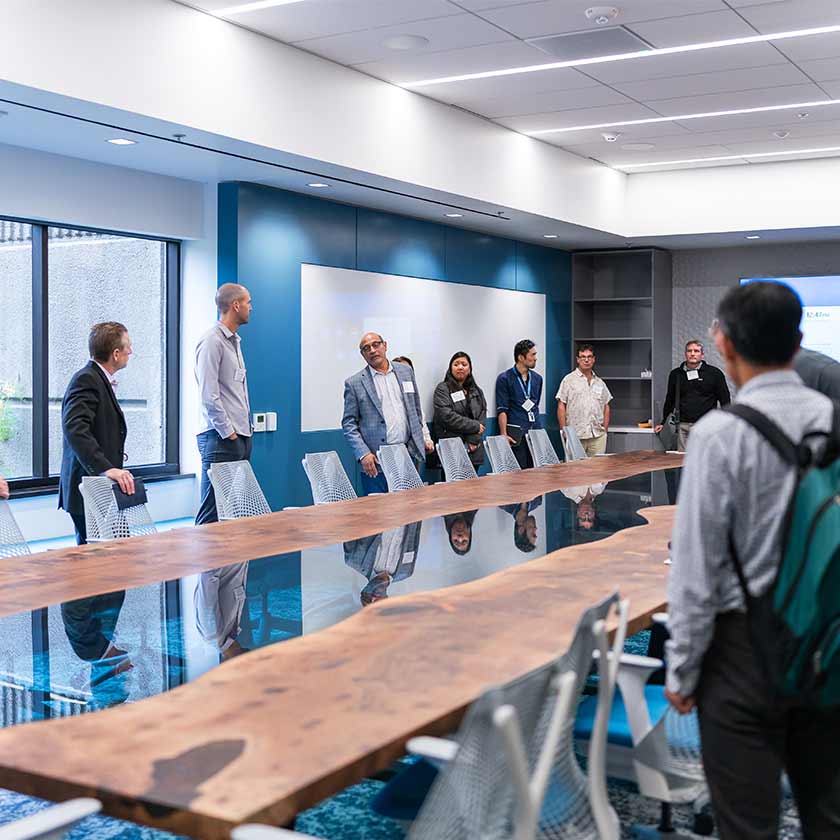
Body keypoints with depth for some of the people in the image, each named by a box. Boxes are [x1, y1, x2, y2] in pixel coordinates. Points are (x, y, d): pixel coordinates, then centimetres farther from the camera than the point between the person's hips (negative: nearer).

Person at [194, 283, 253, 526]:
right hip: (221, 439, -9)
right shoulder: (212, 341, -10)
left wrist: (246, 427, 16)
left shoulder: (235, 341, 19)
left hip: (240, 436, 9)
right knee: (212, 513, -7)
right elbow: (209, 395, -16)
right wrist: (227, 432, -15)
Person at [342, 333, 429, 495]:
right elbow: (349, 424, -1)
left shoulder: (406, 372, 12)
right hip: (376, 462, -3)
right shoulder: (354, 383, 0)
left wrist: (419, 441, 14)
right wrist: (363, 454, -13)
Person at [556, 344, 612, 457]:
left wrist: (605, 429, 10)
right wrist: (564, 430, -7)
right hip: (575, 435, -4)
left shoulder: (600, 383, 17)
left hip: (598, 435, 4)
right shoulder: (569, 380, 2)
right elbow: (561, 406, -1)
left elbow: (606, 407, 20)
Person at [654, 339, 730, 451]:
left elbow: (725, 400, 6)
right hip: (683, 427, 3)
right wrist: (663, 423, 20)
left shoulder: (714, 373, 3)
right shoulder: (675, 374, 12)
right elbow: (670, 400, 22)